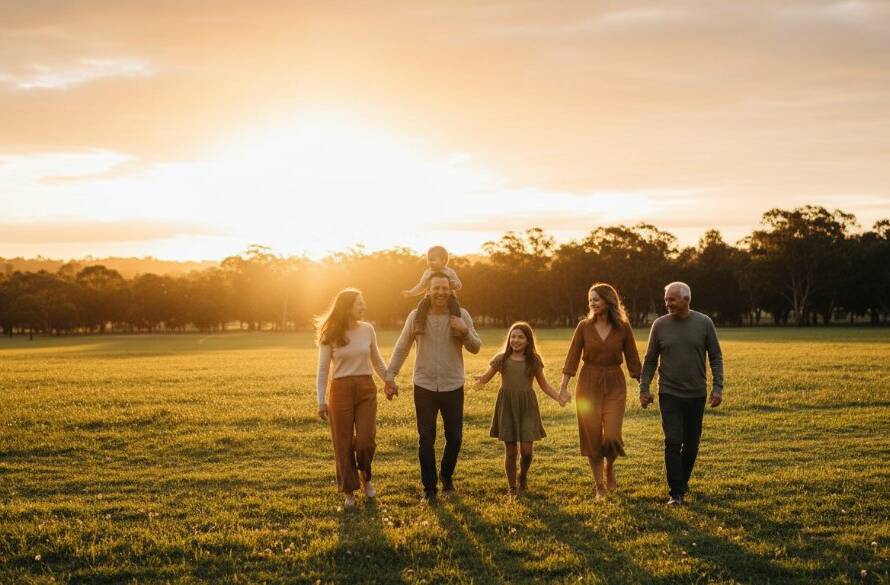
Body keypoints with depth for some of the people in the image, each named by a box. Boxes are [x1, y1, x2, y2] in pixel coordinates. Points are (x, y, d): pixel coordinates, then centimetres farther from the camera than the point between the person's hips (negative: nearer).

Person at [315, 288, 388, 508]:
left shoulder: (367, 329, 4)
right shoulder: (330, 335, -4)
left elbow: (377, 361, 17)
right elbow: (323, 370, -2)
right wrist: (321, 401, -6)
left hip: (366, 389, 2)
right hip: (340, 391, -2)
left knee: (365, 441, -8)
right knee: (343, 445, 2)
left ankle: (366, 477, 22)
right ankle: (349, 492, 16)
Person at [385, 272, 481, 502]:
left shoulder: (461, 315, -3)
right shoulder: (416, 316, -4)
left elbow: (476, 348, 0)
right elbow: (401, 348, 4)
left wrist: (465, 331, -19)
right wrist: (390, 376, 1)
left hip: (453, 387, 1)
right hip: (424, 387, -1)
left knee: (454, 438, 9)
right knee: (426, 440, 1)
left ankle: (446, 475, 35)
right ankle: (429, 488, 14)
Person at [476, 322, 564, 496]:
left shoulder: (534, 361, 3)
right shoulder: (501, 359, 2)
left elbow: (544, 385, 10)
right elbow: (486, 377, 4)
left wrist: (559, 397, -5)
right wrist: (480, 379, -21)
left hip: (527, 406, 0)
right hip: (507, 405, 0)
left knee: (527, 449, -6)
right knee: (510, 450, 1)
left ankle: (523, 476, 25)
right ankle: (511, 486, 18)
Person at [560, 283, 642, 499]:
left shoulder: (623, 328, -1)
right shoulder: (584, 327, -1)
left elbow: (633, 360, 4)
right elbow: (572, 358, -1)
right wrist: (563, 387, -8)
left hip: (614, 385, -1)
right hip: (588, 384, 1)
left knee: (612, 436, -10)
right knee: (592, 437, 1)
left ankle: (609, 469, 23)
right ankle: (599, 486, 14)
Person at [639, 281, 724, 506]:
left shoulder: (704, 323, -3)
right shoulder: (660, 325, -1)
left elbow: (716, 358, 2)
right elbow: (650, 360, 6)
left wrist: (718, 387, -6)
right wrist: (644, 388, 1)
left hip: (696, 394, 1)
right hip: (669, 393, -1)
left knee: (691, 444, 10)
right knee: (673, 442, -10)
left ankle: (683, 480, 31)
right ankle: (676, 493, -8)